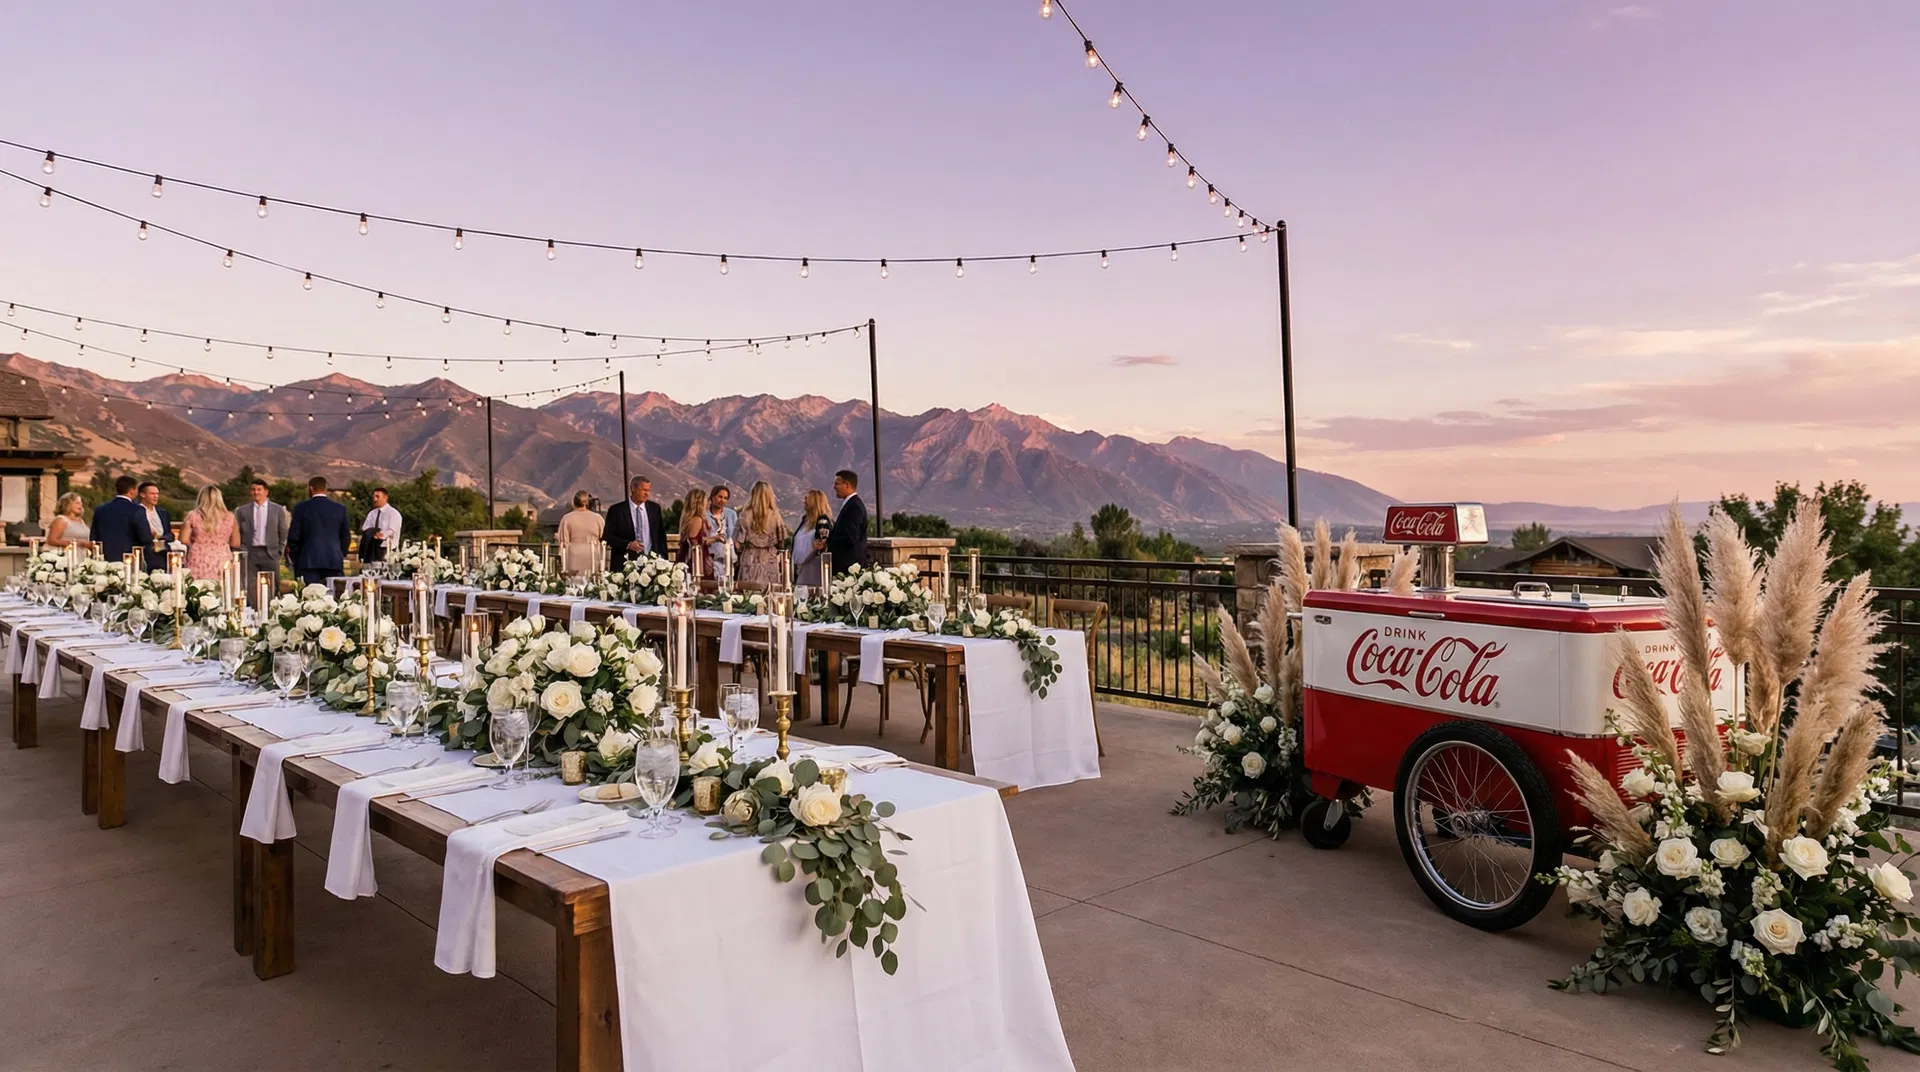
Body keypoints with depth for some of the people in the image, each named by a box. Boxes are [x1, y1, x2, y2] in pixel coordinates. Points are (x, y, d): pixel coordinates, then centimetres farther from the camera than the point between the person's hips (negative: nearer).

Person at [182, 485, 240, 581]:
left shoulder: (193, 516, 0)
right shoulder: (229, 517, 2)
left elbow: (184, 540, -2)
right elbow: (236, 544, 5)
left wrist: (196, 543, 16)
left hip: (198, 564, -1)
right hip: (222, 564, 1)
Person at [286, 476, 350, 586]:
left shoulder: (301, 508, 0)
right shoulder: (340, 509, 5)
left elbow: (293, 537, 3)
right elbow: (345, 536, 10)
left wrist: (295, 559, 14)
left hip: (309, 561, -2)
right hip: (334, 561, 2)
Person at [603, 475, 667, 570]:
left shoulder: (655, 508, 10)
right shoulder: (616, 510, -1)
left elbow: (661, 535, 14)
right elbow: (607, 536, -3)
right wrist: (628, 544, -16)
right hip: (624, 563, -3)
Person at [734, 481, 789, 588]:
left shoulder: (746, 516, -5)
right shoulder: (775, 516, -3)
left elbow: (738, 543, -3)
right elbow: (782, 543, 4)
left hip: (751, 561, -1)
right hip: (770, 562, 1)